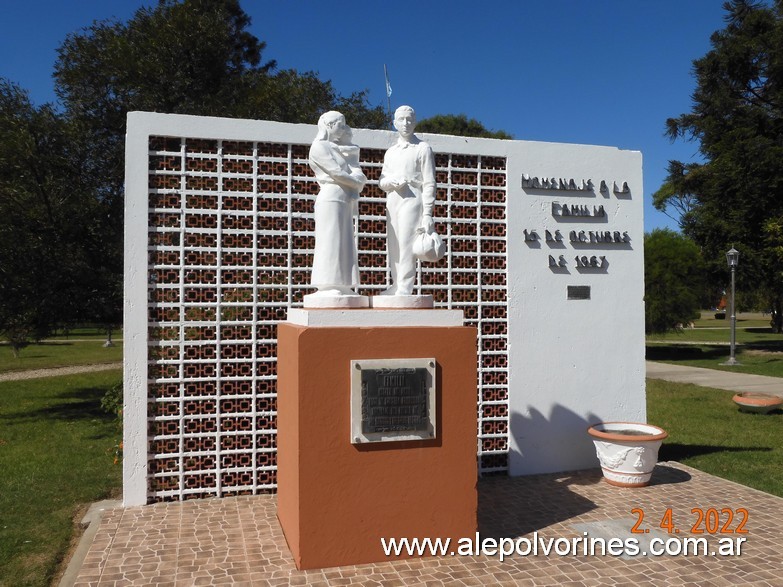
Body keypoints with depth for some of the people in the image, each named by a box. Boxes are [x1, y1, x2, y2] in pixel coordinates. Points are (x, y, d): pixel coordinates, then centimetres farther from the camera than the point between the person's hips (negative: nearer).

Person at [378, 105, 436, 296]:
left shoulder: (422, 148, 5)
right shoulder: (390, 152, 22)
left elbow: (429, 184, -2)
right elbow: (381, 181, 20)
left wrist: (427, 214, -11)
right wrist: (391, 182, -6)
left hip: (412, 200, -6)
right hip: (392, 202, 6)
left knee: (406, 244, -13)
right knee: (393, 246, 3)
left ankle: (405, 288, -14)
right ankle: (396, 286, 8)